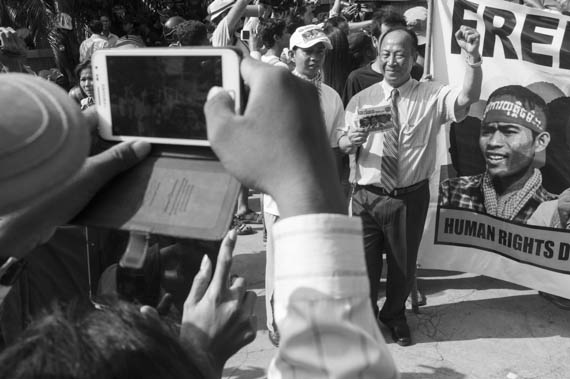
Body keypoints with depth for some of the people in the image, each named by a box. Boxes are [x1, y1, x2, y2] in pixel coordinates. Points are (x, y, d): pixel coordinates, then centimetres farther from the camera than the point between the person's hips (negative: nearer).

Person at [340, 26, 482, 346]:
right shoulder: (361, 100, 2)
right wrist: (350, 141, -21)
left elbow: (468, 98, -22)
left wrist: (473, 58, -37)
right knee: (365, 263, 10)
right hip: (367, 196, 1)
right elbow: (341, 145, 3)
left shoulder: (433, 97, -3)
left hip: (411, 197, 0)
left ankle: (395, 316, 44)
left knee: (404, 264, 16)